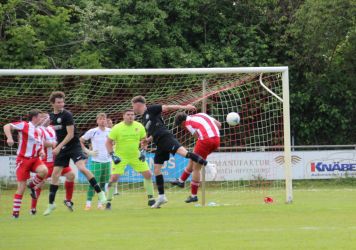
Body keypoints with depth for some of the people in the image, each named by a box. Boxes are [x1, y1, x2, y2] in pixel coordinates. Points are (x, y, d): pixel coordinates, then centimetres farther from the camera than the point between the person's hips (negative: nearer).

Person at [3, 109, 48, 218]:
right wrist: (9, 138, -28)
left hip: (35, 159, 5)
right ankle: (15, 212, 6)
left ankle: (32, 185, 3)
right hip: (23, 159, -5)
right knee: (21, 187, -6)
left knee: (44, 171, -27)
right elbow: (7, 126, -12)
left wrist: (41, 152, 0)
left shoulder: (40, 131, 12)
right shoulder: (24, 126, -7)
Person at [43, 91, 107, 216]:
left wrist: (59, 147, -21)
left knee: (82, 168, -25)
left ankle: (100, 193, -15)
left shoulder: (66, 115, -13)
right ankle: (51, 204, 10)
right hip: (61, 149, 6)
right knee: (55, 173, 1)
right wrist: (57, 147, 13)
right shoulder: (51, 116, 7)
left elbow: (70, 134, -17)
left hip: (74, 146, -6)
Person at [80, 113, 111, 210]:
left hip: (107, 161, 3)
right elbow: (80, 141, 1)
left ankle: (100, 203, 13)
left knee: (103, 183, 6)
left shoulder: (110, 131, 6)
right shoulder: (92, 132, -4)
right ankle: (88, 203, -2)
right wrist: (88, 151, -5)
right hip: (96, 161, -3)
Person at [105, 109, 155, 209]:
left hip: (136, 156, 3)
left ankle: (151, 199, 11)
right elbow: (108, 142, -6)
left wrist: (142, 152, -2)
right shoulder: (117, 128, -13)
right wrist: (112, 155, -16)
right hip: (120, 157, -3)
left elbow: (143, 140, 11)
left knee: (148, 174, -3)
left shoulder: (139, 126, -5)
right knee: (114, 178, -14)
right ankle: (108, 202, 0)